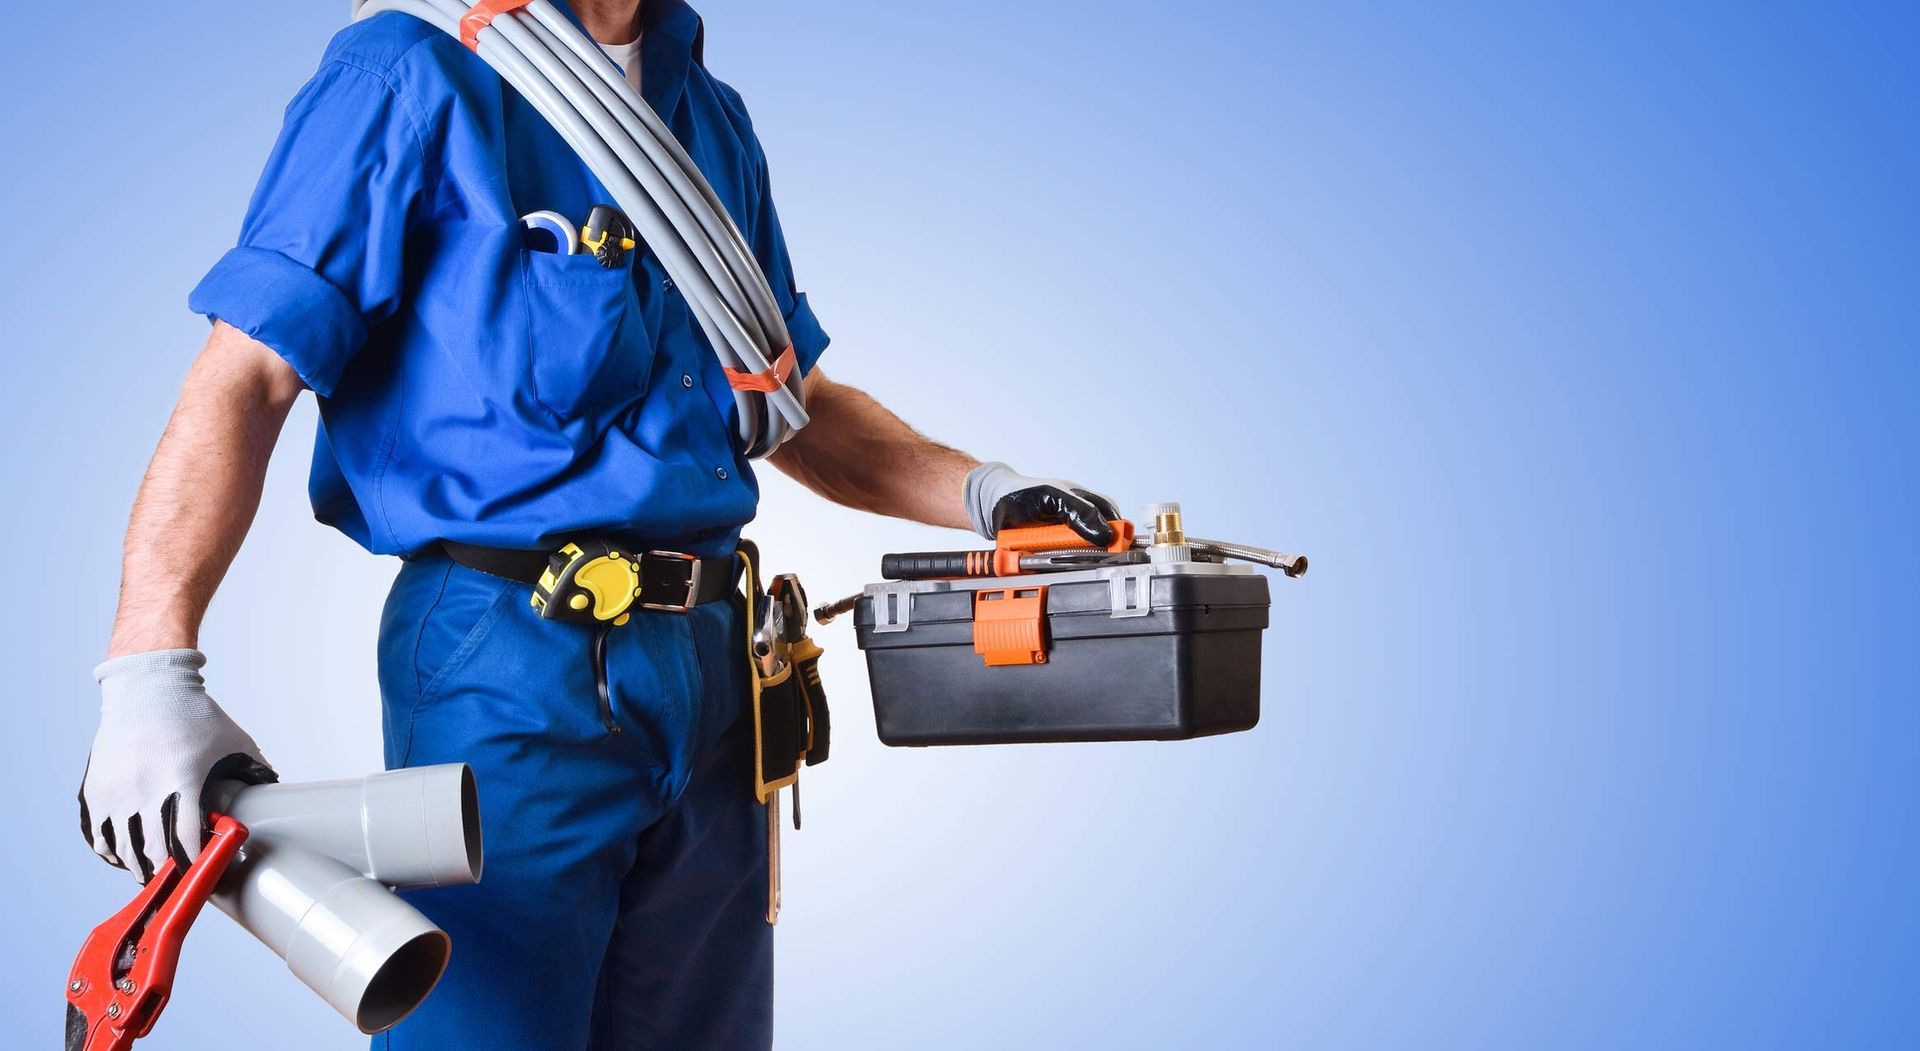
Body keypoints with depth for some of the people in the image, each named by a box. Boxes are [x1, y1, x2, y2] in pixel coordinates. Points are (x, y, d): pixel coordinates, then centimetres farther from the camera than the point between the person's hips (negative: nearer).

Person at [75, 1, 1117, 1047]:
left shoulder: (715, 119, 18)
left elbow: (793, 402, 25)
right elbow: (247, 378, -11)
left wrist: (983, 492, 10)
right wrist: (150, 668, -22)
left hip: (709, 653, 7)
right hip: (507, 657, -7)